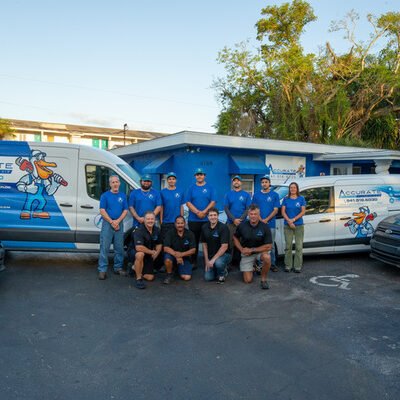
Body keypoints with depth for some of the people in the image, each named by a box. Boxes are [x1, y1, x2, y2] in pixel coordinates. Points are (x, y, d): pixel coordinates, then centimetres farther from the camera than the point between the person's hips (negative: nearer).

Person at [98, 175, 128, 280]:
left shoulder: (123, 196, 10)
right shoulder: (105, 195, 1)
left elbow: (125, 210, 5)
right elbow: (102, 211, -5)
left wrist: (118, 221, -9)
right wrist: (112, 222, -13)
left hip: (119, 223, 3)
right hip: (107, 223, -3)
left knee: (119, 248, 9)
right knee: (104, 247, -5)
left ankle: (118, 268, 19)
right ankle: (102, 270, -2)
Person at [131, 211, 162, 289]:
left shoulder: (157, 230, -4)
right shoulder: (139, 231, -24)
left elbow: (159, 244, 8)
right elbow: (138, 247, -35)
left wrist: (156, 253, -10)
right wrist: (152, 252, -24)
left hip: (149, 255, 6)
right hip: (135, 253, -6)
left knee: (150, 277, 0)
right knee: (140, 254, -42)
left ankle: (136, 268, 29)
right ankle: (139, 279, -24)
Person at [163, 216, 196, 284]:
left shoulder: (190, 234, -6)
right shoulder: (170, 233, -9)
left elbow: (193, 250, -9)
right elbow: (166, 248, -17)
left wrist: (181, 254, -26)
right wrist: (176, 255, -32)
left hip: (185, 257, 2)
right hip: (172, 255, -1)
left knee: (187, 277, -16)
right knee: (167, 259, -36)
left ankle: (179, 269, 20)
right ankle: (169, 275, -5)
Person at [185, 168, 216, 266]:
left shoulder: (210, 188, 6)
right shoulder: (191, 188, 8)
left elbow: (213, 202, -2)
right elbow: (188, 202, 0)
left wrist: (204, 212, -14)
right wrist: (197, 212, -12)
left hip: (207, 219, -1)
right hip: (193, 220, 1)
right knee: (194, 241, 5)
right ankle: (193, 261, 13)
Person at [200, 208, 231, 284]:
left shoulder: (223, 227, -17)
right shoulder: (204, 227, -1)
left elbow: (224, 247, -21)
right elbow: (204, 245, 5)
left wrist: (213, 259, -24)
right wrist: (206, 261, -1)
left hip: (224, 254, -4)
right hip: (210, 255, 5)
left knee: (218, 263, -37)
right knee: (208, 277, -10)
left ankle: (222, 274, -1)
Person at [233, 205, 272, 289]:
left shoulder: (265, 227, -17)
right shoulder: (242, 226, -11)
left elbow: (268, 246, -17)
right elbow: (235, 238, 5)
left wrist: (252, 249, -20)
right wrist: (241, 249, -10)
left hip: (261, 251, -1)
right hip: (246, 254, 2)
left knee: (267, 257, -38)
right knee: (248, 280, -5)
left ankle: (263, 279, -13)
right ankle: (253, 266, 29)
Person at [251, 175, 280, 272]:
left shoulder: (275, 195, 5)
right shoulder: (256, 195, 9)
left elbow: (275, 210, -1)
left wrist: (266, 219, -12)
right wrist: (261, 220, -10)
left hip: (271, 224, -1)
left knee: (271, 245, 5)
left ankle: (272, 264, 13)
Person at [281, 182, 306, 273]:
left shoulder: (301, 199, 3)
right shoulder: (286, 199, 6)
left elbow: (303, 211, -3)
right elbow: (283, 212, 2)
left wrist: (293, 219, -14)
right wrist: (289, 221, -12)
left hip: (299, 225, -1)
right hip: (287, 225, 1)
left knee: (299, 246, -1)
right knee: (288, 246, 4)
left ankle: (298, 266, 4)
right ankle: (288, 266, 11)